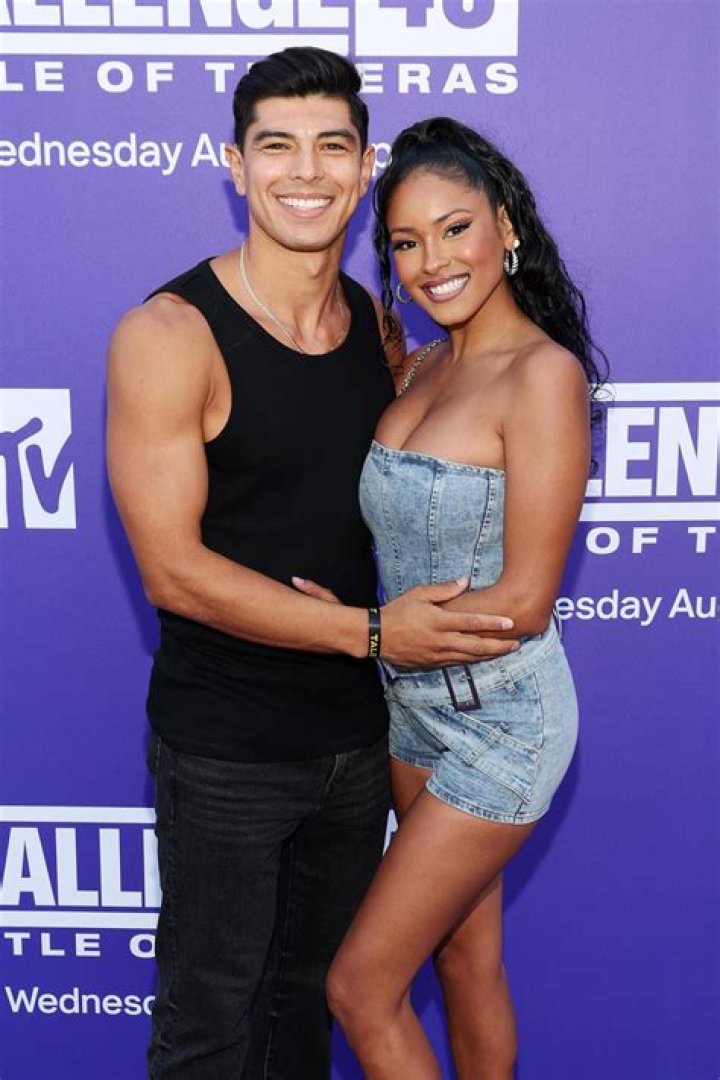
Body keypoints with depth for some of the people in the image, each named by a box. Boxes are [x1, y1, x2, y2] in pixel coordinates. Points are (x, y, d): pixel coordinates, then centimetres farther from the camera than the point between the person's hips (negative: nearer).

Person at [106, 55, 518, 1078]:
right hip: (225, 751, -5)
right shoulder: (171, 334, -16)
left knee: (316, 990, 24)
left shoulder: (377, 324, 3)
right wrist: (371, 630, -20)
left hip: (356, 731, 6)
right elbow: (174, 571, -18)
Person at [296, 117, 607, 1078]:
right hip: (418, 706, 7)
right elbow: (411, 550, 7)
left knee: (362, 987, 1)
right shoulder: (423, 364, 5)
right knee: (466, 958, 21)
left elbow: (523, 600, -20)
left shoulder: (544, 373, -19)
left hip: (500, 719, -7)